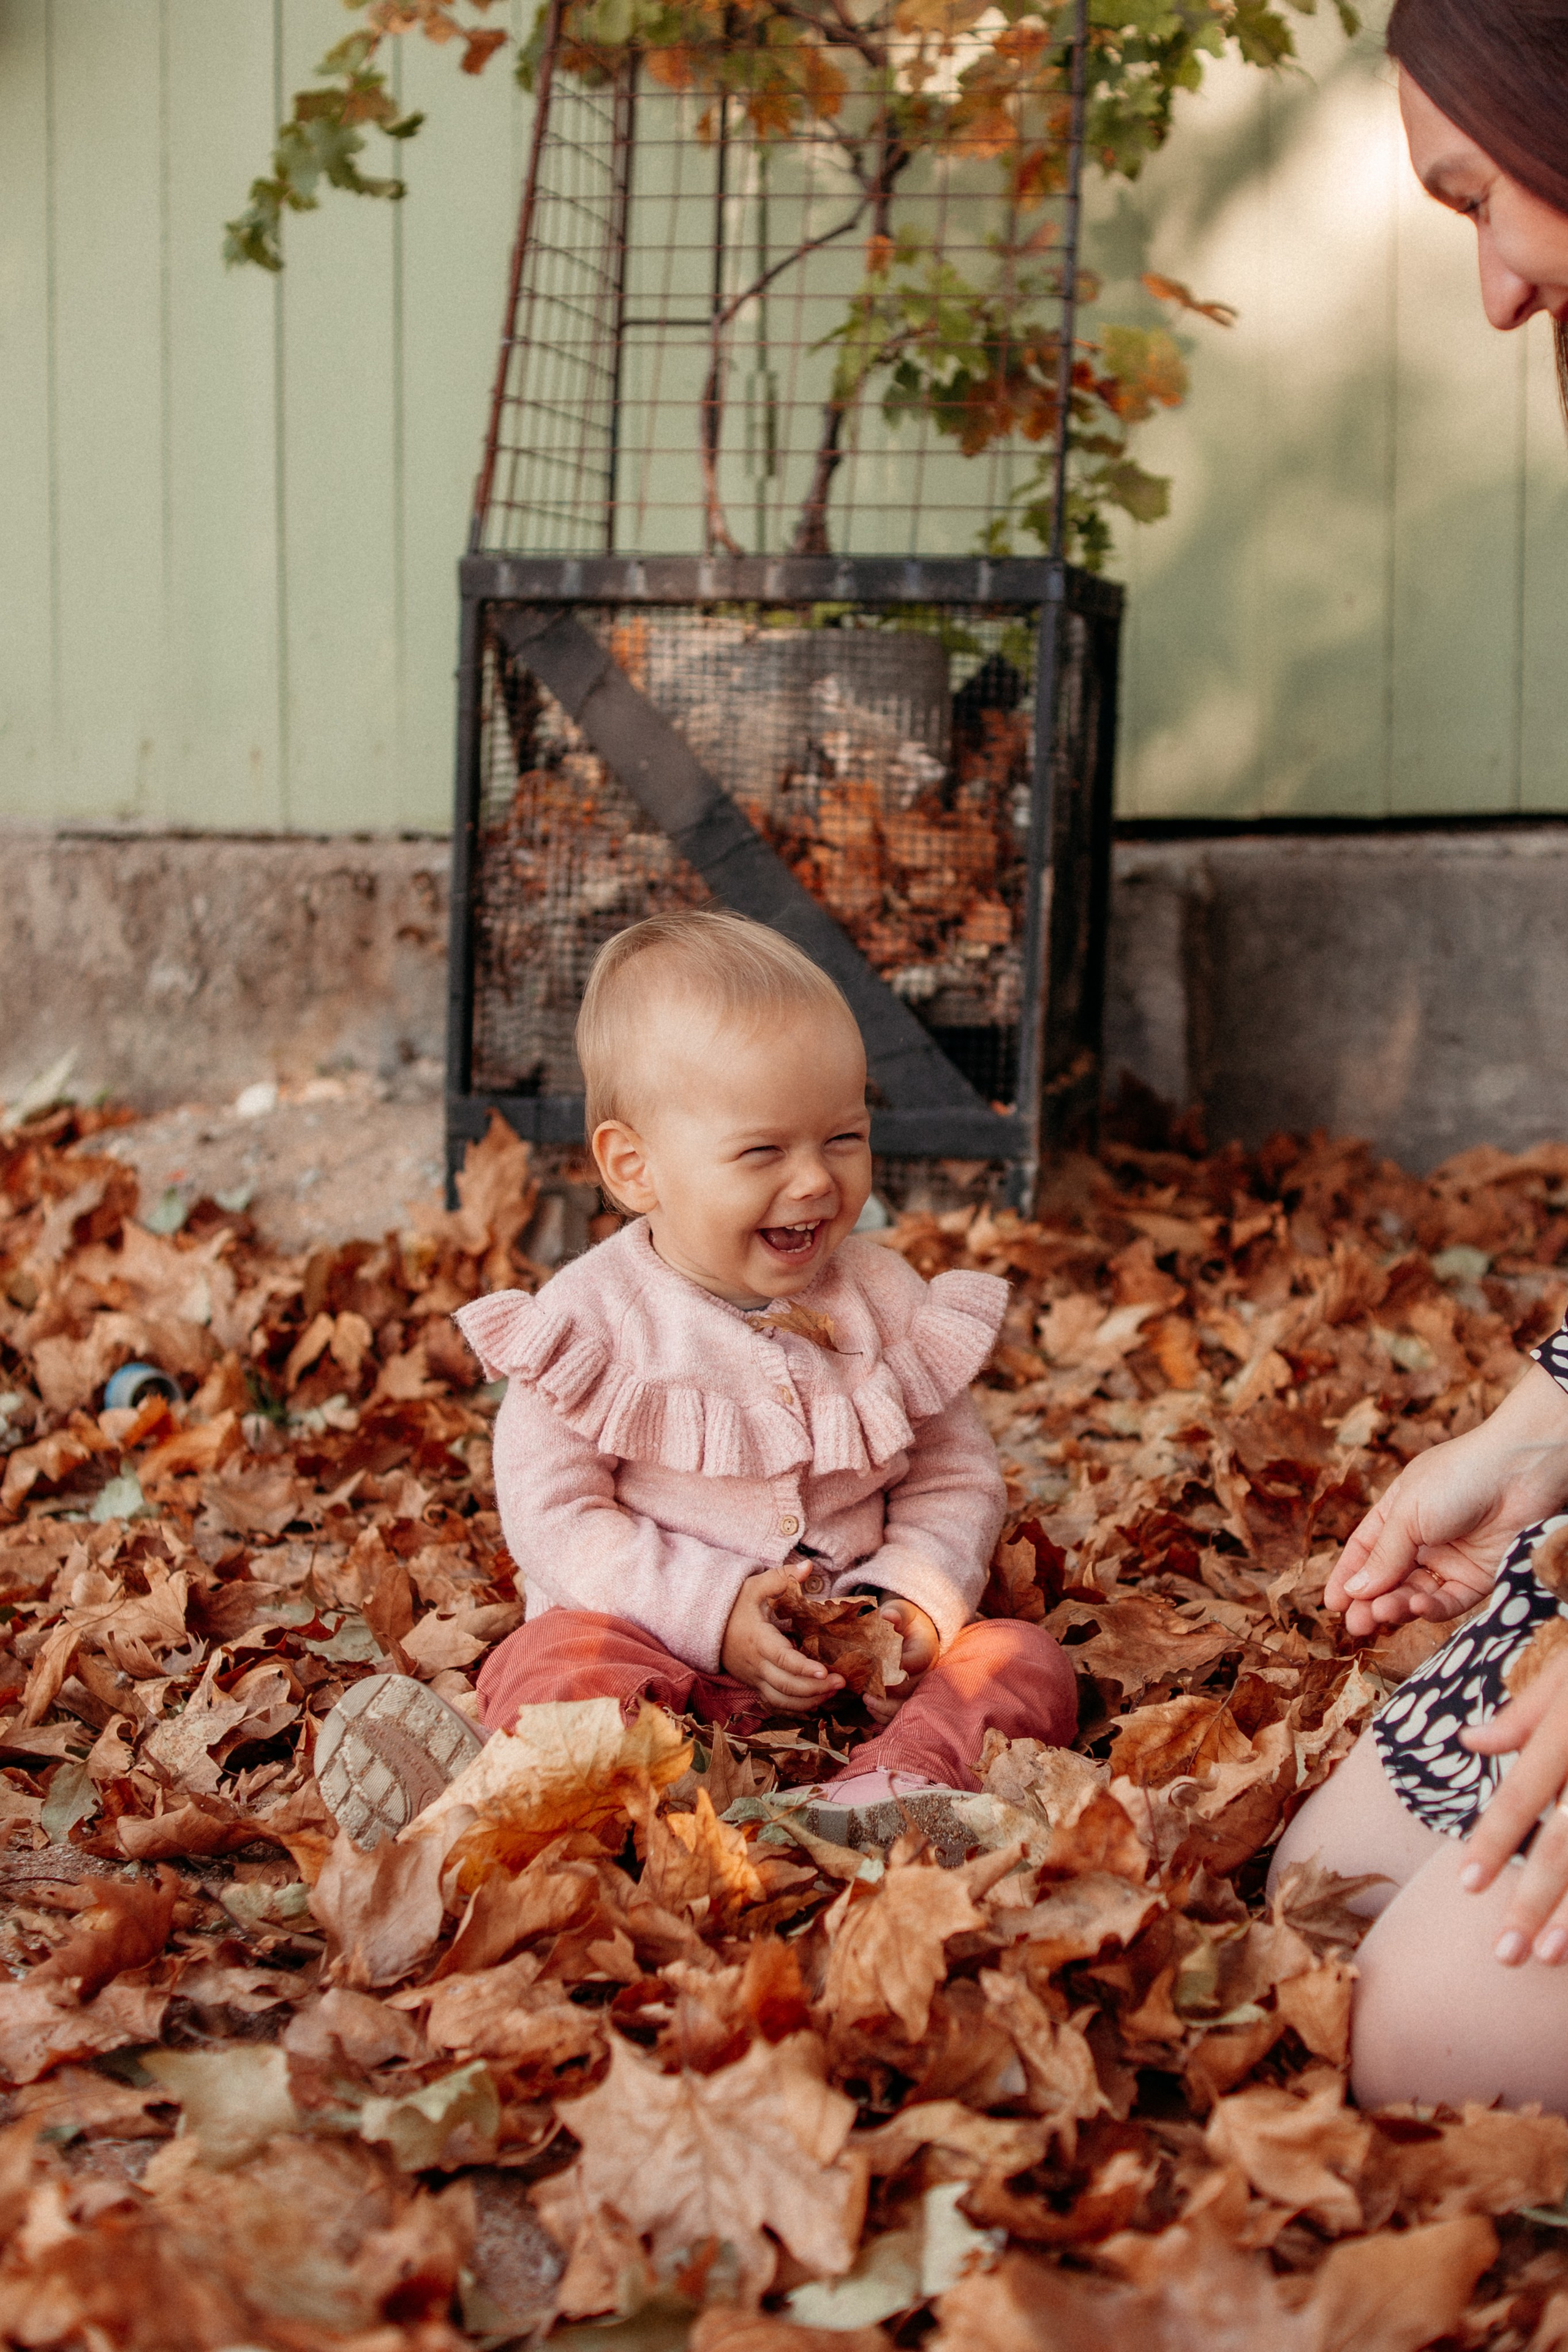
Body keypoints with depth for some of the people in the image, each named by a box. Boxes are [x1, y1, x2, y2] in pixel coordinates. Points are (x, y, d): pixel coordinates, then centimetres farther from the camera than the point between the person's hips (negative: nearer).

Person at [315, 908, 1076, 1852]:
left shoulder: (885, 1302, 6)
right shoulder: (591, 1322, -5)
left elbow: (956, 1480, 10)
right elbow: (555, 1516, -9)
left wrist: (917, 1603, -10)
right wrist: (711, 1610, -20)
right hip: (664, 1648, -3)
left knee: (1026, 1661, -19)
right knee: (559, 1658, -32)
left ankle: (895, 1787, -47)